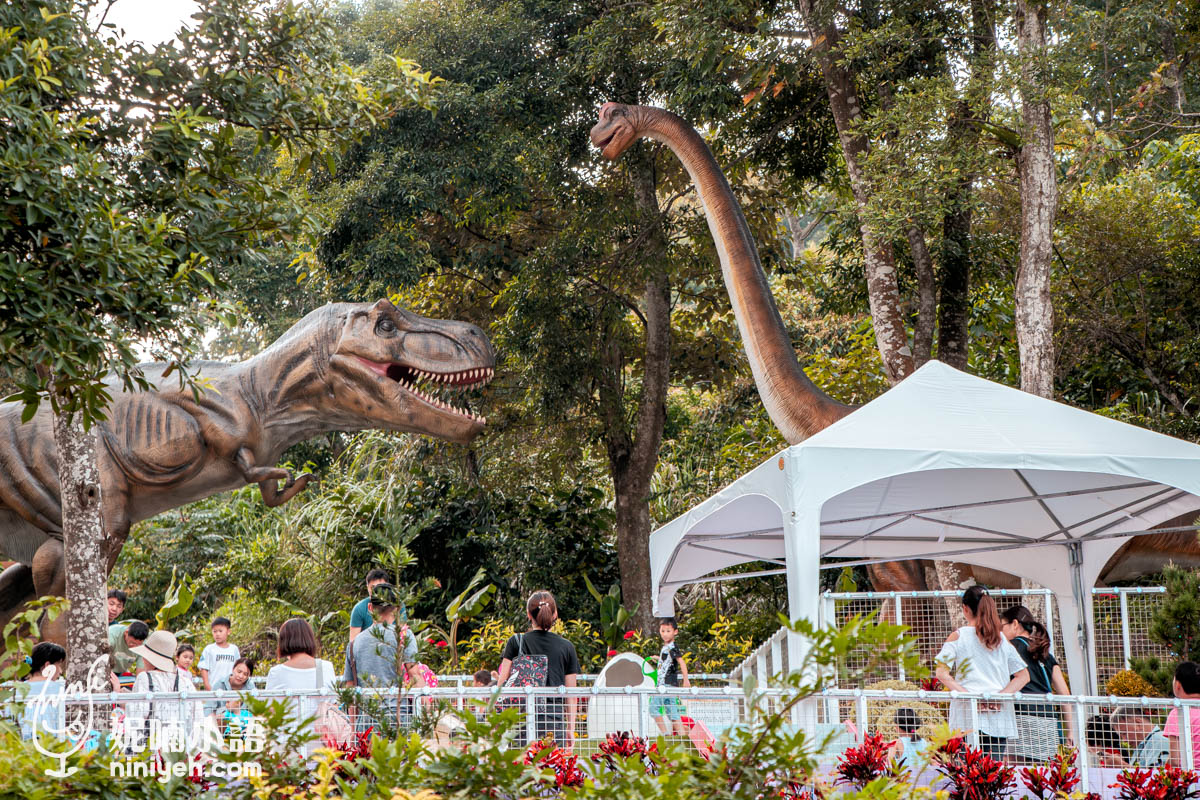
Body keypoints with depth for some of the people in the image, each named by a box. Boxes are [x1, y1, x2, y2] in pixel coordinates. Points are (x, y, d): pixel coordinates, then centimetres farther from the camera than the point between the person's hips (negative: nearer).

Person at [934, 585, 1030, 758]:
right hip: (1000, 717, 3)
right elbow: (1023, 675, 7)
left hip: (969, 718, -3)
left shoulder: (958, 636, 1)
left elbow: (942, 674, -9)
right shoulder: (1002, 639, 10)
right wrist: (1000, 695, -2)